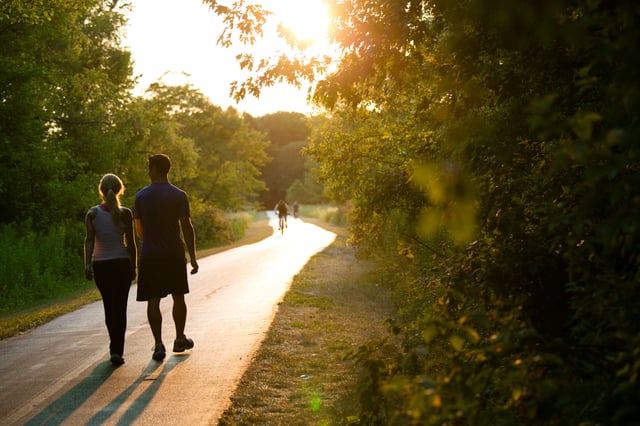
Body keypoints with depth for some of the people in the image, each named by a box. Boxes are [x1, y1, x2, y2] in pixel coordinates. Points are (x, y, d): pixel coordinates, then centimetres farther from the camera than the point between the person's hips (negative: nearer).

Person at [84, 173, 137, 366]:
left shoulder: (92, 214, -1)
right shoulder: (125, 214, -4)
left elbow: (89, 240, -13)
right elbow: (130, 243, -3)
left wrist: (87, 264, -19)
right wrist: (133, 267, 7)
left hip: (100, 265, 2)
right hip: (121, 264, -2)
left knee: (109, 307, 16)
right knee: (119, 307, -1)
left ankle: (116, 347, 29)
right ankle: (116, 350, -14)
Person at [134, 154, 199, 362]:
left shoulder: (141, 196, 0)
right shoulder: (179, 196, -4)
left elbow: (139, 230, 7)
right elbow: (187, 227, -8)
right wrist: (193, 257, -3)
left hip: (149, 255, 0)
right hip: (174, 254, 0)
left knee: (153, 300, 2)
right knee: (178, 296, 14)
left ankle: (158, 345, -5)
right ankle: (180, 339, 24)